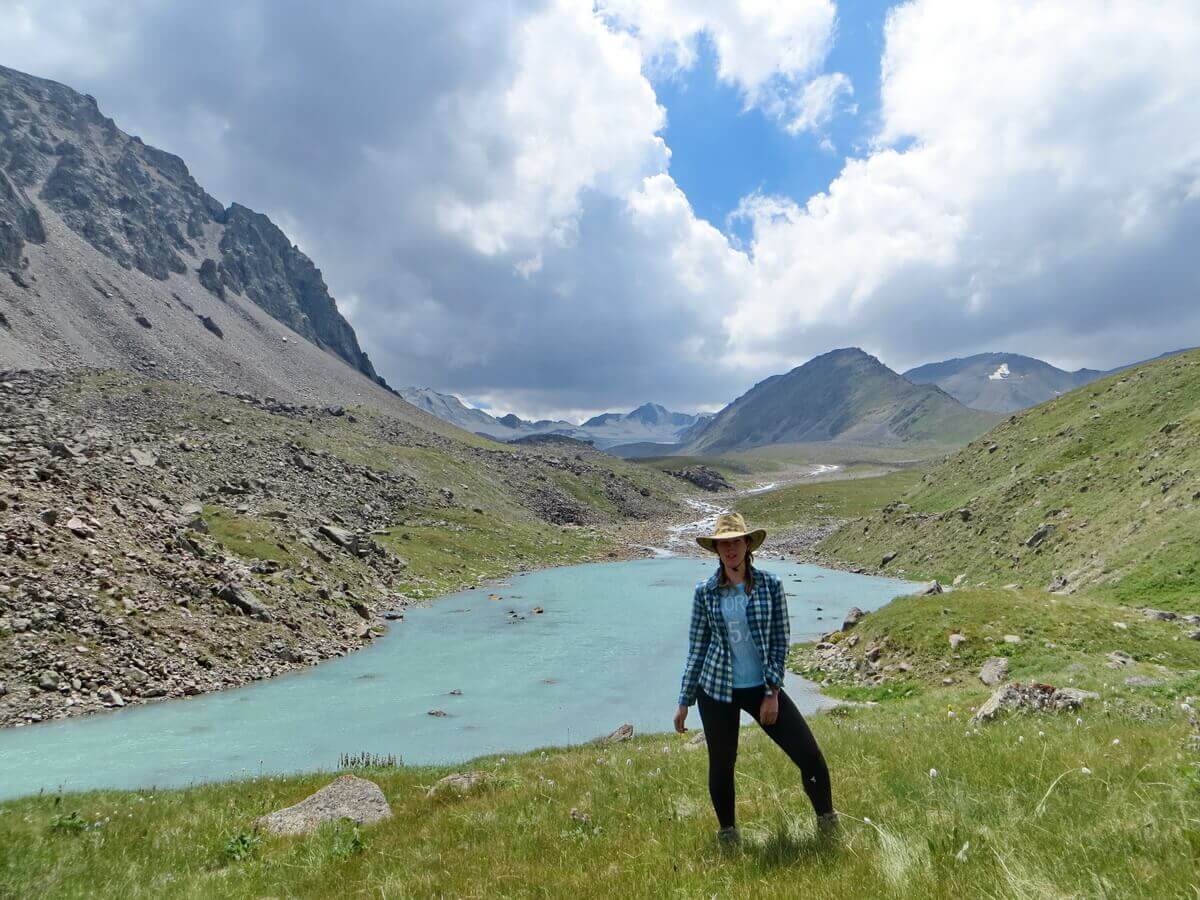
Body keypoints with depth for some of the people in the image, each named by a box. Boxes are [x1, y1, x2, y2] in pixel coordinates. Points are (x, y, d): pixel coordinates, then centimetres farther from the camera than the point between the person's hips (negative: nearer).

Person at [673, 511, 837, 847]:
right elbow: (696, 649, 2)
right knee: (721, 765, 10)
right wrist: (684, 702, 4)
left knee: (810, 756, -2)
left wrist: (772, 693, -9)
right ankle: (727, 833, 35)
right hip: (716, 689, 0)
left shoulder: (770, 585, -5)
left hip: (762, 687, 0)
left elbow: (780, 642, -3)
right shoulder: (705, 592, -4)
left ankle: (827, 821, 25)